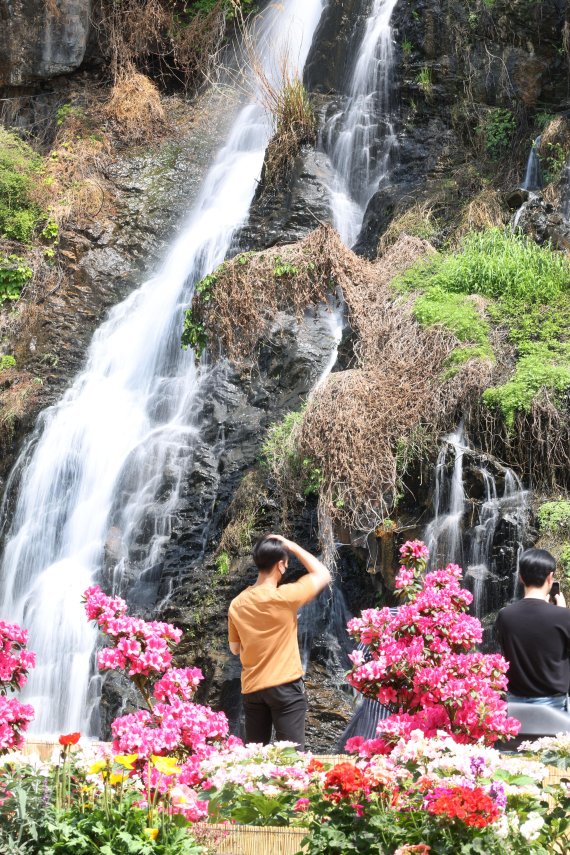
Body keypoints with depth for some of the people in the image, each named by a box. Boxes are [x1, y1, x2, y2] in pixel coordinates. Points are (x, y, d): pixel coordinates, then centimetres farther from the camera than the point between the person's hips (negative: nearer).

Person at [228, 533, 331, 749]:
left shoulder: (237, 604, 2)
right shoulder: (284, 597, -13)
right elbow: (323, 574, 0)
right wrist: (293, 547, 3)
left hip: (252, 689, 5)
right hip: (285, 687, -5)